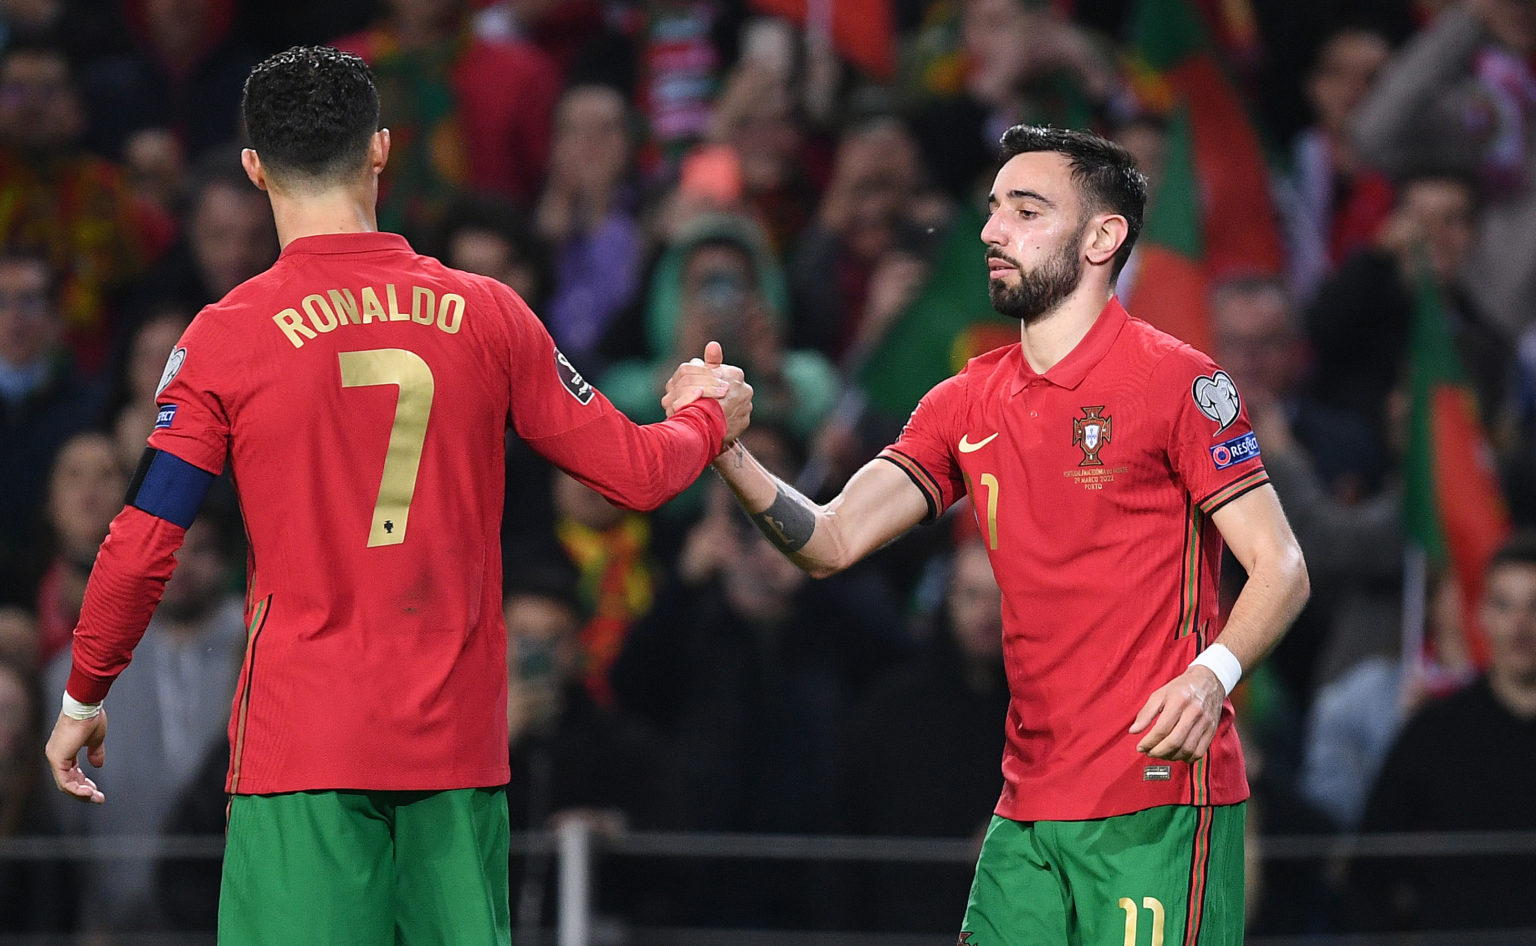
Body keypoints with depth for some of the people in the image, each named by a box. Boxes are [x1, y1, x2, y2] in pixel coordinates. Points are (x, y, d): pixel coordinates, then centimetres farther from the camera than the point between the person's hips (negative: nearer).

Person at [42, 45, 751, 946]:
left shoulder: (226, 339, -4)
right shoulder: (488, 314, 4)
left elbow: (140, 550, -3)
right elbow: (637, 474, 11)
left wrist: (83, 698, 12)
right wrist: (707, 418, 34)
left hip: (301, 735, -3)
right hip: (457, 738, 3)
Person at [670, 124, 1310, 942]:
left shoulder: (1177, 381, -5)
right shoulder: (966, 404, 14)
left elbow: (1282, 569, -7)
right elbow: (831, 543, 7)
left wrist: (1211, 671, -26)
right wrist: (727, 452, -9)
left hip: (1159, 802, -6)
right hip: (1028, 807, 6)